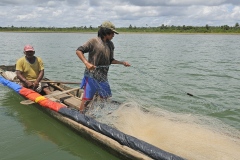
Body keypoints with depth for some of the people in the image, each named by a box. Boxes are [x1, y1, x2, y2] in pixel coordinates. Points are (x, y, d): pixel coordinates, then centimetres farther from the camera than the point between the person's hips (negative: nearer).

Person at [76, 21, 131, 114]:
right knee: (87, 99, -5)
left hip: (103, 77, 7)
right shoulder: (94, 41, -8)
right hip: (92, 75, -7)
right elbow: (78, 51, -12)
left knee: (105, 98, 14)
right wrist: (86, 63, -24)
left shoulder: (111, 45, 12)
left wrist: (122, 62, 10)